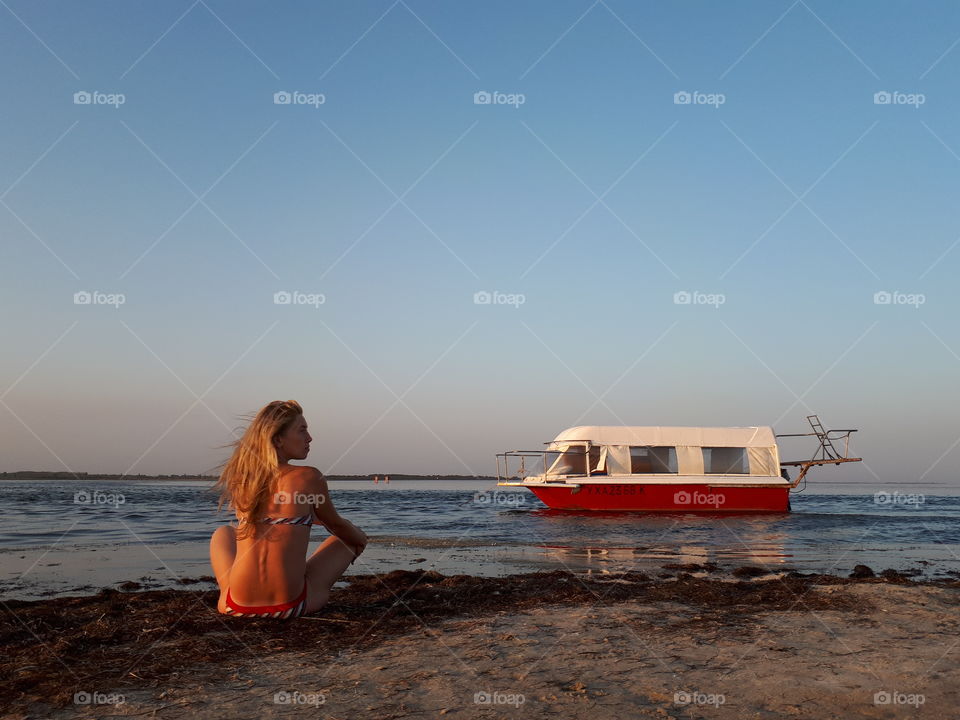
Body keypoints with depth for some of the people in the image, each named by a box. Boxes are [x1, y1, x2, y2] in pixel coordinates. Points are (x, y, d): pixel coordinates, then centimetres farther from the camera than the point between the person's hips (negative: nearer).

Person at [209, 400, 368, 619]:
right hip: (290, 606, -3)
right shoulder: (309, 477, -8)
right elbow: (335, 524, 10)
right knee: (348, 538, 21)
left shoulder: (239, 479, 4)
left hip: (237, 605, 4)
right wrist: (360, 538, 31)